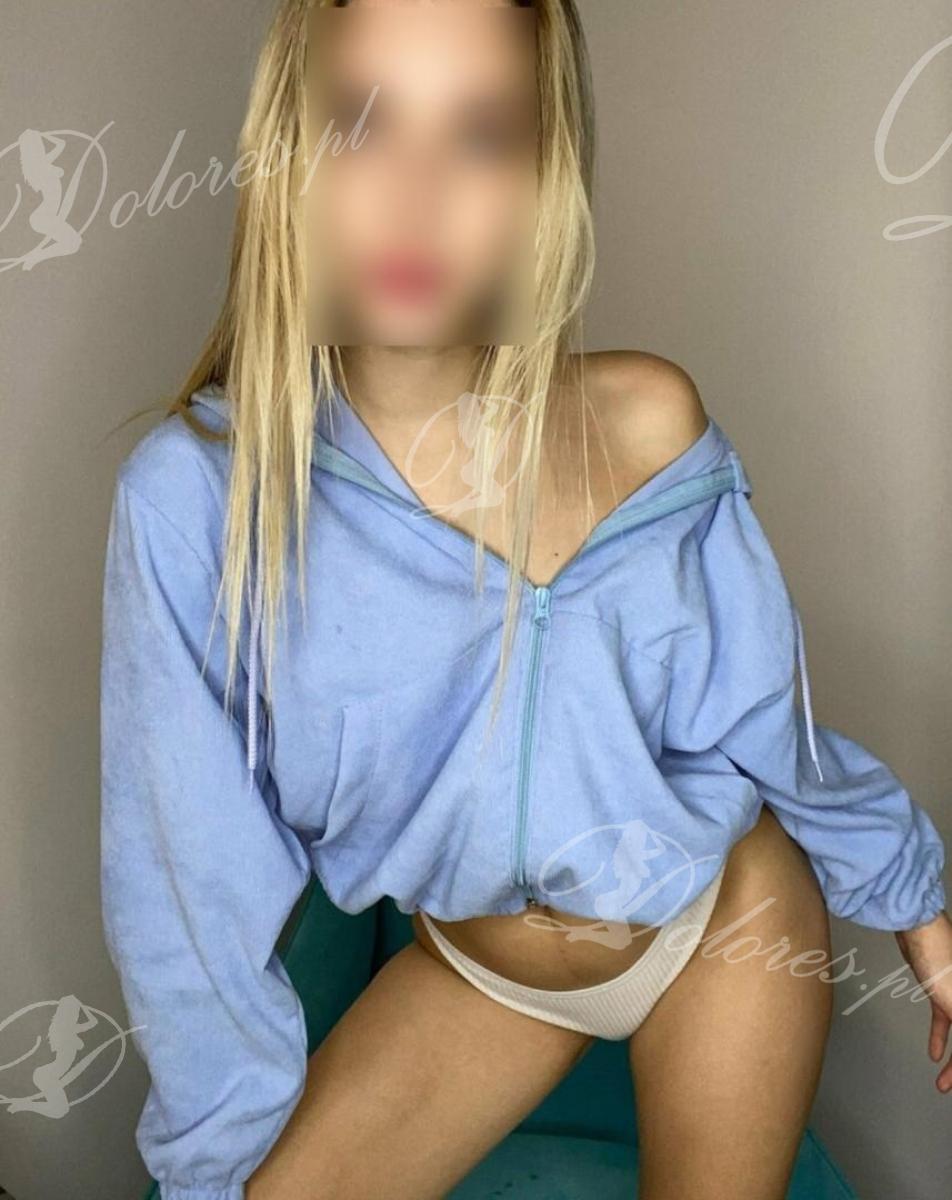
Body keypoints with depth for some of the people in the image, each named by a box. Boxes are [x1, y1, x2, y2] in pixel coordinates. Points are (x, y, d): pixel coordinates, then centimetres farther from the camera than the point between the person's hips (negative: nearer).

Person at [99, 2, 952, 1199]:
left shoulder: (644, 420, -18)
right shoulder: (197, 490, -21)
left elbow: (760, 717, -3)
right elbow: (194, 875, -12)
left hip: (727, 922, 1)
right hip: (475, 968, 0)